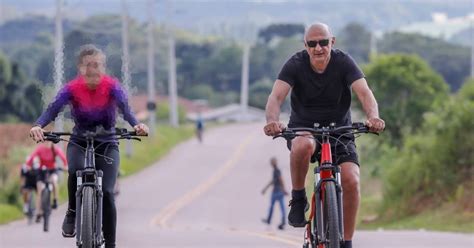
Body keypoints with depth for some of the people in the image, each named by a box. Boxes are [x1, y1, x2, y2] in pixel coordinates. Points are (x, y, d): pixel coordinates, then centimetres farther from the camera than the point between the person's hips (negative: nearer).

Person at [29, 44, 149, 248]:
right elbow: (53, 109, -28)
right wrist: (38, 126, -49)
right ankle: (72, 212, -8)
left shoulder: (112, 87, -15)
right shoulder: (72, 88, -14)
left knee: (106, 192, -15)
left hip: (107, 144, 0)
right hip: (79, 143, 0)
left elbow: (125, 108, -31)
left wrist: (136, 125, -53)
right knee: (76, 170, -34)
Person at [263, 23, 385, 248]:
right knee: (303, 146, -38)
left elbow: (364, 93, -25)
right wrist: (272, 120, -48)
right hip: (303, 129, -1)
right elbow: (276, 96, -25)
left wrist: (373, 117, -47)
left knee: (351, 181, -21)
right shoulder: (296, 64, -12)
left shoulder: (343, 62, -12)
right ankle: (298, 199, -14)